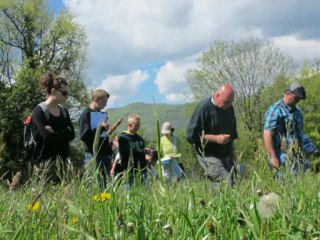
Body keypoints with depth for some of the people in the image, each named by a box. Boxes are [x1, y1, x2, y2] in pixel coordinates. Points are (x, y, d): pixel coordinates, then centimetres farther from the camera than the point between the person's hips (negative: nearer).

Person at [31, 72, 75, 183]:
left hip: (62, 160, 6)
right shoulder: (39, 111, -10)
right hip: (45, 162, -6)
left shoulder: (64, 111, 11)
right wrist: (64, 133, -6)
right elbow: (47, 136, -21)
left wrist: (54, 133, -13)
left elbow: (71, 134, 1)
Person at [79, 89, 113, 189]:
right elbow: (84, 136, -14)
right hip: (93, 155, -7)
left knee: (105, 184, 6)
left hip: (105, 155, 7)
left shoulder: (102, 115, 17)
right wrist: (101, 128, -17)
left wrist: (110, 142, 7)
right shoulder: (86, 114, -4)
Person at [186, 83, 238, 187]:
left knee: (232, 184, 3)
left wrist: (232, 150, 18)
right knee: (226, 183, -21)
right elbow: (191, 135, -16)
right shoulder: (203, 108, -14)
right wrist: (215, 138, -19)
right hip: (209, 155, -7)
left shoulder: (229, 108, 9)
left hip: (226, 154, 7)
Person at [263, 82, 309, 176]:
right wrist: (273, 157, -19)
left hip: (297, 156, 8)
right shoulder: (276, 110, -11)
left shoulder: (297, 111, 17)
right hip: (283, 157, -8)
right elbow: (267, 135, -16)